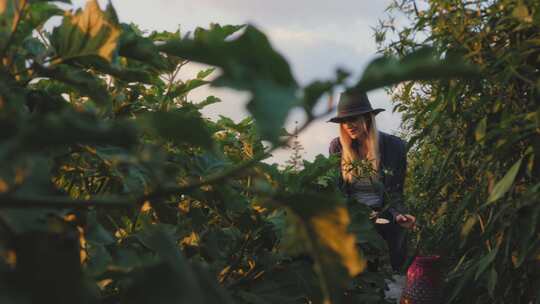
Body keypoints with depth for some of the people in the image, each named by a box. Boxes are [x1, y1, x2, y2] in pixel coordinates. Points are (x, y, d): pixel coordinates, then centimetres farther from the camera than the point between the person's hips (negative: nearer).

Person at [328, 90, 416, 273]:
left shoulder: (394, 146, -1)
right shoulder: (337, 146, 3)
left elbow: (395, 192, 3)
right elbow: (335, 189, 9)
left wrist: (398, 215, -17)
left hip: (384, 218, -1)